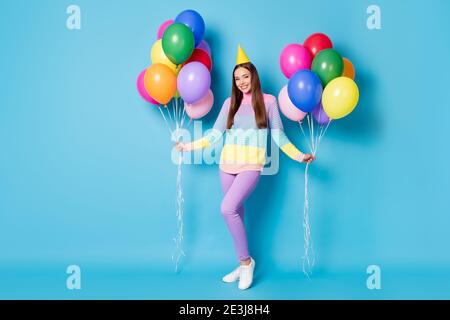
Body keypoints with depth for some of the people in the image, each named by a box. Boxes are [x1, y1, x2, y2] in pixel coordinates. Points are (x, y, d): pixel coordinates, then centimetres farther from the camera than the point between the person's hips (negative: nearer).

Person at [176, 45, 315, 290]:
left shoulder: (268, 101, 2)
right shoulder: (230, 102, 9)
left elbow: (279, 136, 4)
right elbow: (215, 135, 8)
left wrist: (299, 155, -4)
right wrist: (190, 146, 5)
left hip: (251, 166, -4)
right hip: (228, 164, 4)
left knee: (228, 209, -21)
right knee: (236, 212, 8)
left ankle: (246, 261, -3)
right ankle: (244, 264, 23)